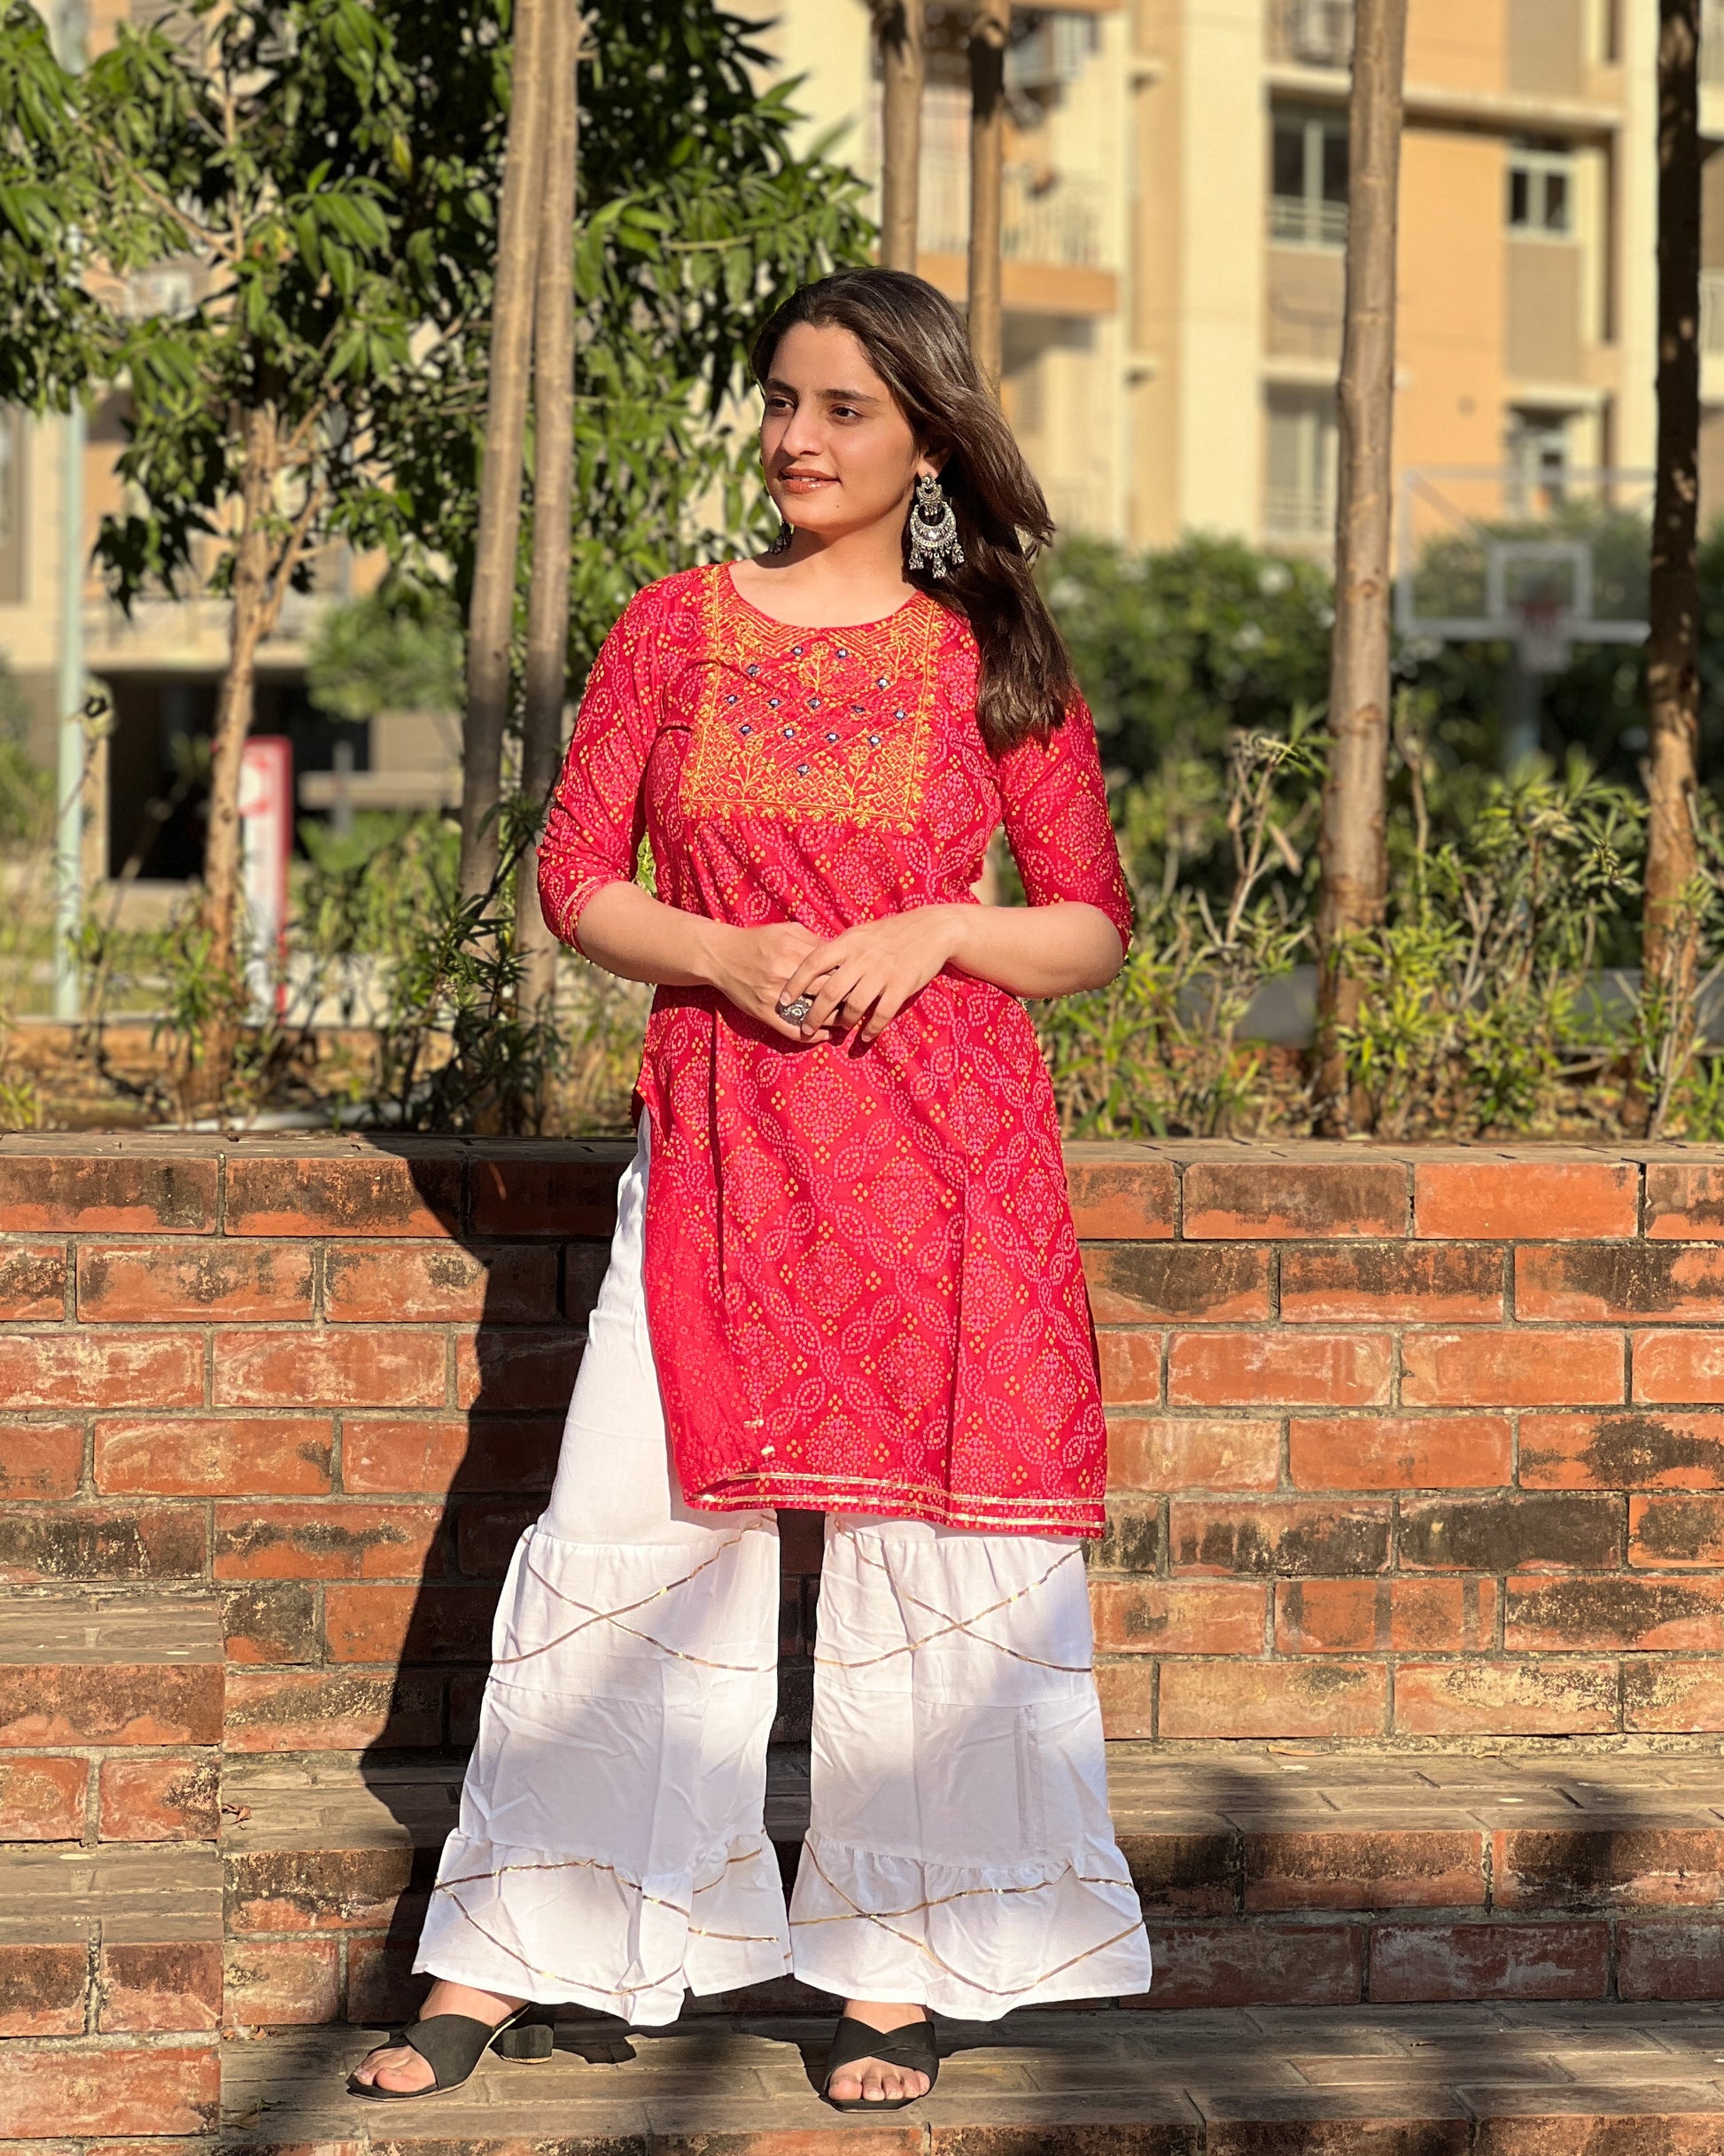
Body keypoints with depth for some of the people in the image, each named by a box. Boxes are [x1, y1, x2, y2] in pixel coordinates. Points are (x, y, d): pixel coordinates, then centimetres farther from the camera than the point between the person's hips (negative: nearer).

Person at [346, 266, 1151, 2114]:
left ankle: (894, 1973, 9)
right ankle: (505, 1965, 3)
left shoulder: (996, 660, 5)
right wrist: (728, 953, -11)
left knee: (928, 1536, -1)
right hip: (719, 1132, 1)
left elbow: (1095, 927, 7)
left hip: (946, 1135, -1)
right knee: (629, 1531, -3)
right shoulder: (676, 628, 8)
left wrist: (934, 931, -11)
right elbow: (577, 877, 6)